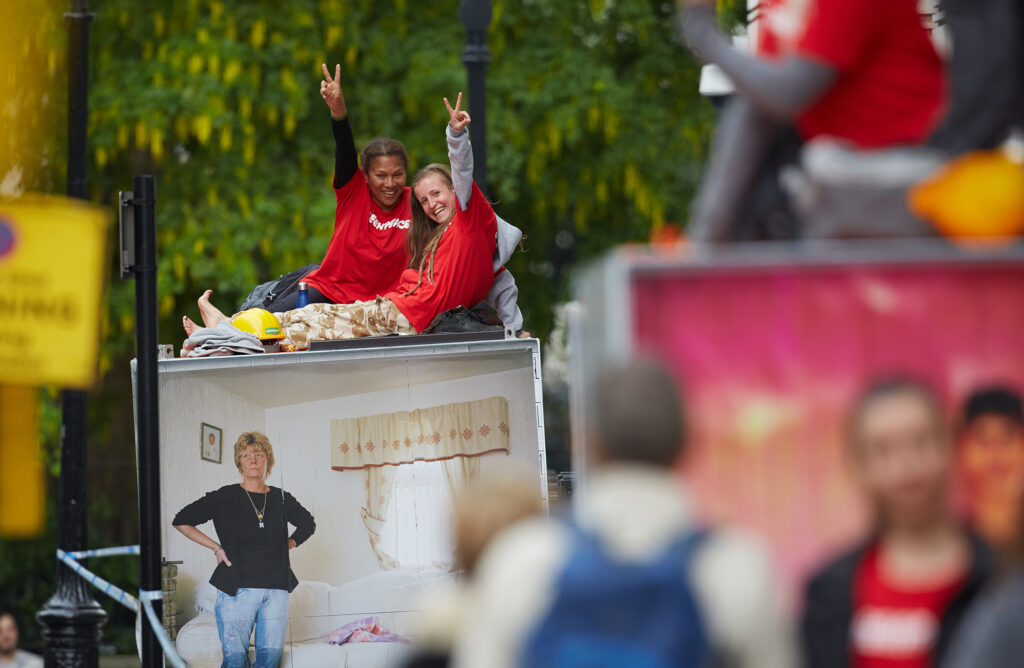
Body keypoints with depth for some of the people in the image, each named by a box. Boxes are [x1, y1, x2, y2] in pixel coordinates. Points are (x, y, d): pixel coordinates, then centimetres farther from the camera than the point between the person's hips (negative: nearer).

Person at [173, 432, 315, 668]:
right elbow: (181, 521, 4)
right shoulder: (225, 497, 1)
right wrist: (216, 548, 0)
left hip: (276, 589, 3)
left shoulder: (281, 499, 10)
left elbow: (307, 524, 30)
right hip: (237, 590, -3)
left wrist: (288, 546, 14)